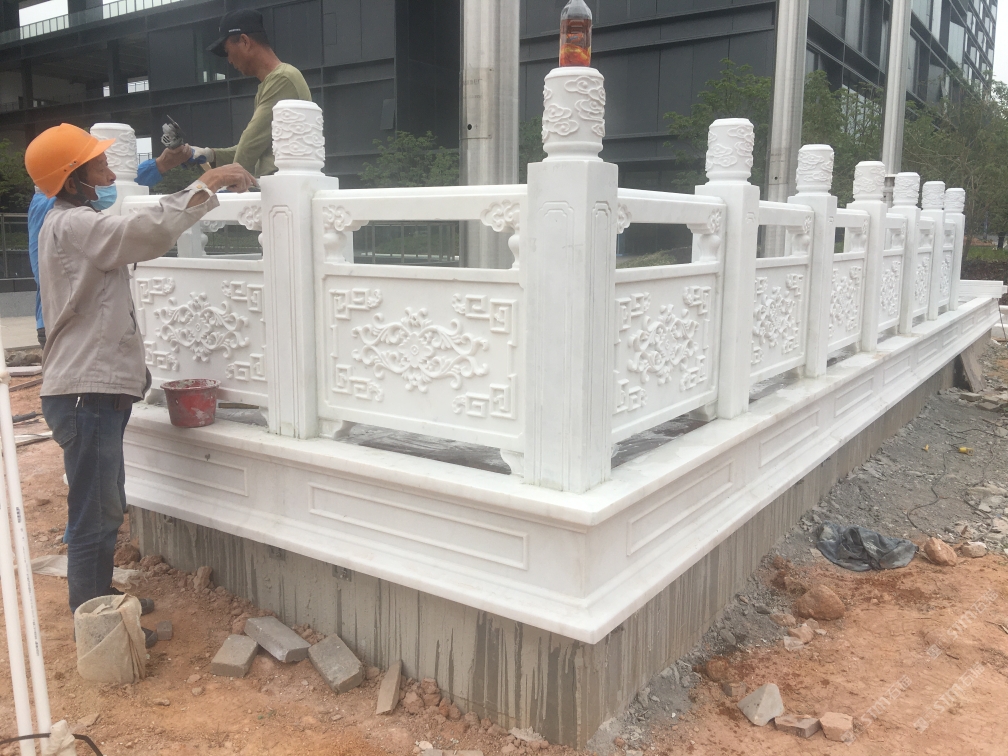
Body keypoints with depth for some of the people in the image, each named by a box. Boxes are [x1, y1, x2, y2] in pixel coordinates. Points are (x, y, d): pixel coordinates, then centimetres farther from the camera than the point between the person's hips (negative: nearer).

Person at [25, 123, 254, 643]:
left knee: (106, 507, 20)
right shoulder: (73, 225, -17)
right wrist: (207, 184, -25)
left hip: (97, 388, 11)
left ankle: (99, 604, 35)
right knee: (95, 514, -2)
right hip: (86, 391, -11)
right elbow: (147, 232, -30)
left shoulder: (76, 222, 18)